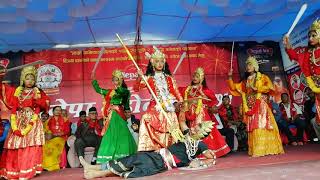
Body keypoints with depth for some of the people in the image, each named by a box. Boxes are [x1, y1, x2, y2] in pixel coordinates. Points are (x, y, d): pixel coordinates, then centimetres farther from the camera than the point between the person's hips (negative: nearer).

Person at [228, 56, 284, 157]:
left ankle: (266, 148, -10)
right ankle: (256, 150, 1)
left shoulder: (262, 77, 7)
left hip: (261, 106, -4)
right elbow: (233, 87, 15)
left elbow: (269, 87, -10)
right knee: (253, 128, -1)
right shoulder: (245, 82, 18)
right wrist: (230, 77, 5)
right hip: (250, 108, 4)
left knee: (261, 127, -12)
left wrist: (256, 89, -13)